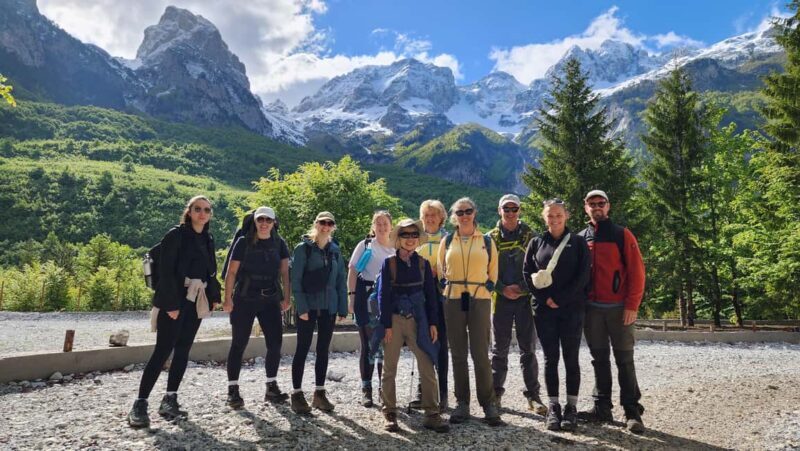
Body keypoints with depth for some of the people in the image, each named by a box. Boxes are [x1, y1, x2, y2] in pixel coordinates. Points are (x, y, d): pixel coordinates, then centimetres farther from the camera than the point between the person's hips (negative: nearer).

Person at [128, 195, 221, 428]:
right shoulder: (176, 235, -8)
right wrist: (171, 303, -19)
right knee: (163, 350, -8)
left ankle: (169, 400, 16)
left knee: (183, 350, 8)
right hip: (174, 299, -6)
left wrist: (213, 296, 8)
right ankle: (140, 404, 0)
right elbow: (165, 270, -14)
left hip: (196, 301, 7)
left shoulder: (208, 239, 13)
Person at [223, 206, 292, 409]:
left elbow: (285, 272, 3)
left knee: (275, 343, 1)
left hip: (270, 300, 3)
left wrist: (286, 297, -5)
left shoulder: (279, 244, 5)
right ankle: (233, 390, 11)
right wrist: (228, 298, -12)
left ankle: (271, 387, 15)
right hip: (245, 300, -3)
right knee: (239, 344, 2)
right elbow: (231, 272, -6)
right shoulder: (243, 242, -4)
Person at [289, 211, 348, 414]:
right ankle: (297, 394, 11)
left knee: (323, 350, 10)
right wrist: (301, 307, -15)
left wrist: (342, 308, 4)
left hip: (328, 308, 4)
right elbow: (296, 280, -8)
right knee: (302, 350, 1)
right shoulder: (303, 248, -3)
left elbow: (341, 281, 10)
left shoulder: (335, 251, 10)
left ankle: (319, 393, 20)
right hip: (308, 306, -4)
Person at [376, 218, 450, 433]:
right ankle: (390, 414, 20)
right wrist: (387, 324, -8)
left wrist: (432, 323, 3)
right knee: (390, 369, 7)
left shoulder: (423, 263, 6)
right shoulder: (389, 262, 0)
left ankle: (431, 414, 9)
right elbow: (383, 294, -3)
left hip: (418, 320, 2)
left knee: (428, 368, -1)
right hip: (394, 319, -1)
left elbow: (431, 293, 8)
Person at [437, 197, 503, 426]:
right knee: (458, 354, 6)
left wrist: (487, 289, 1)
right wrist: (448, 286, 5)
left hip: (480, 300, -2)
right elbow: (441, 270, 17)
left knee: (481, 353, -6)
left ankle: (488, 403, 6)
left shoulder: (487, 242, 8)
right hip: (453, 300, 2)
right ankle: (462, 404, 16)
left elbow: (493, 272, 13)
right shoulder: (447, 242, 11)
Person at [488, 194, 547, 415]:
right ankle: (496, 393, 17)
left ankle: (533, 395, 12)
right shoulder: (491, 238, 5)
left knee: (528, 349, 4)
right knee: (500, 348, 7)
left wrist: (520, 286, -11)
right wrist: (502, 289, -11)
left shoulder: (529, 236, 5)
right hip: (501, 298, 0)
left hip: (525, 298, 0)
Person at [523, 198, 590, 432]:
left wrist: (560, 299, -10)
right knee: (550, 358, 4)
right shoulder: (536, 243, 9)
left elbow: (583, 275, -3)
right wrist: (545, 299, -7)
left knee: (571, 358, 3)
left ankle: (571, 407, 12)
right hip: (545, 309, 1)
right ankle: (553, 406, 13)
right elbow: (527, 273, 4)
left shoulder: (578, 242, 4)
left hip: (571, 308, -1)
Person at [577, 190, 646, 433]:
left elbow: (636, 271, -5)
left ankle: (632, 412, 8)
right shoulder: (580, 239, 10)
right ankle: (602, 407, 19)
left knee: (624, 360, 1)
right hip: (591, 308, 3)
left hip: (619, 308, -3)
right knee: (599, 359, 10)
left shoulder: (622, 235, 0)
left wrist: (632, 305, -12)